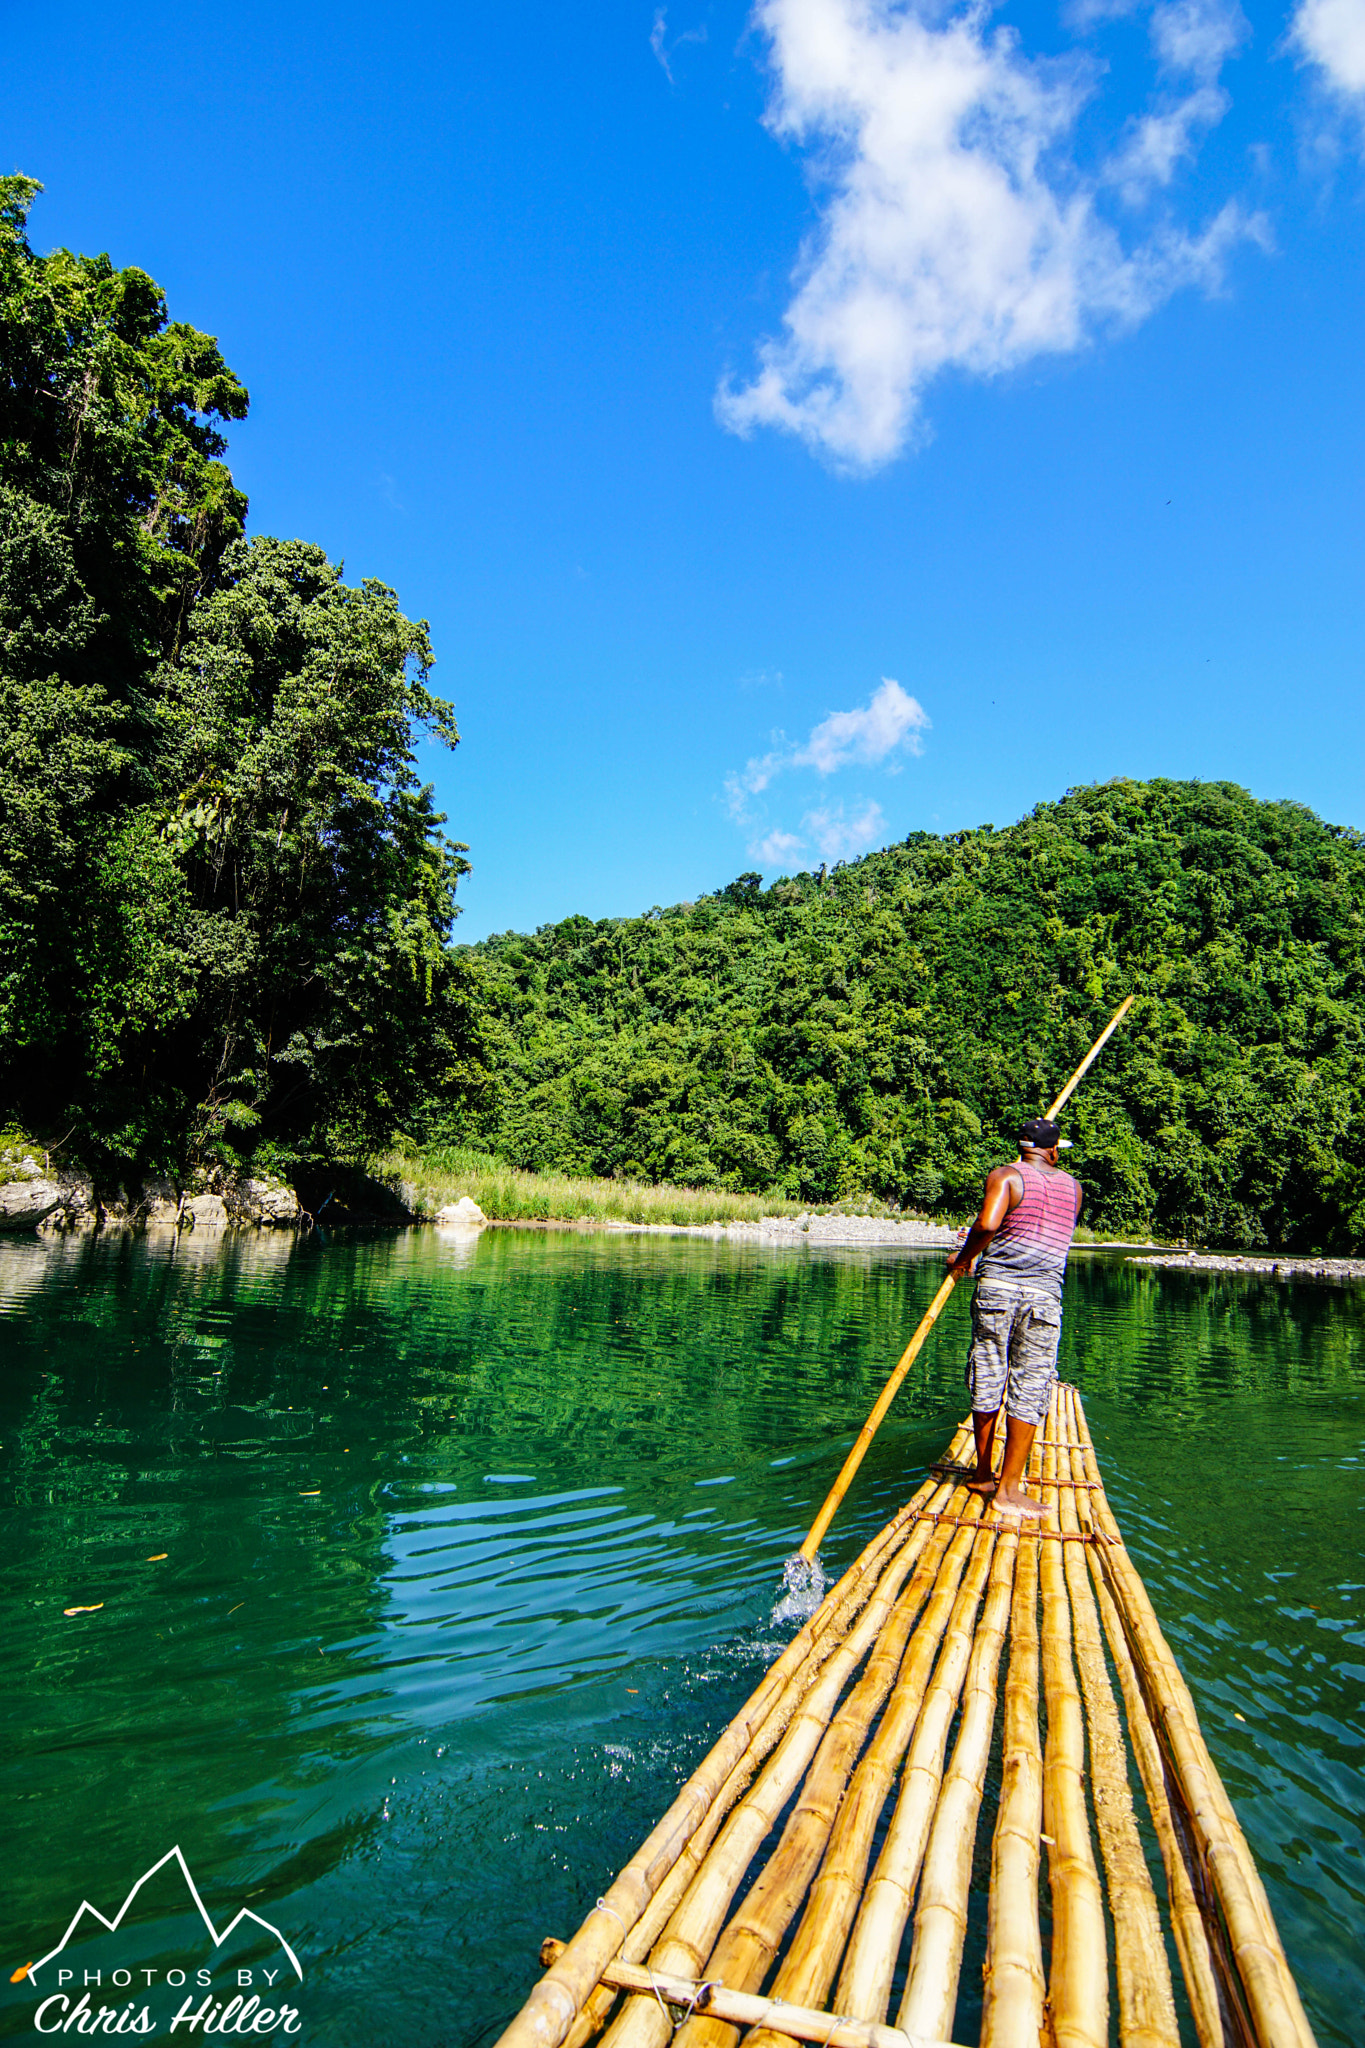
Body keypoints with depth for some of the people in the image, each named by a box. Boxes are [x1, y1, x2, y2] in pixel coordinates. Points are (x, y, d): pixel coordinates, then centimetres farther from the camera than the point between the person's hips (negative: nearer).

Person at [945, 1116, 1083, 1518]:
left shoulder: (1005, 1175, -1)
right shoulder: (1072, 1187, 13)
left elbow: (986, 1223, -18)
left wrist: (962, 1259, -3)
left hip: (996, 1287, -1)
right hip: (1044, 1294, 1)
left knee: (987, 1381, 10)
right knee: (1030, 1388, 5)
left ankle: (983, 1474, 23)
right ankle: (1009, 1489, 5)